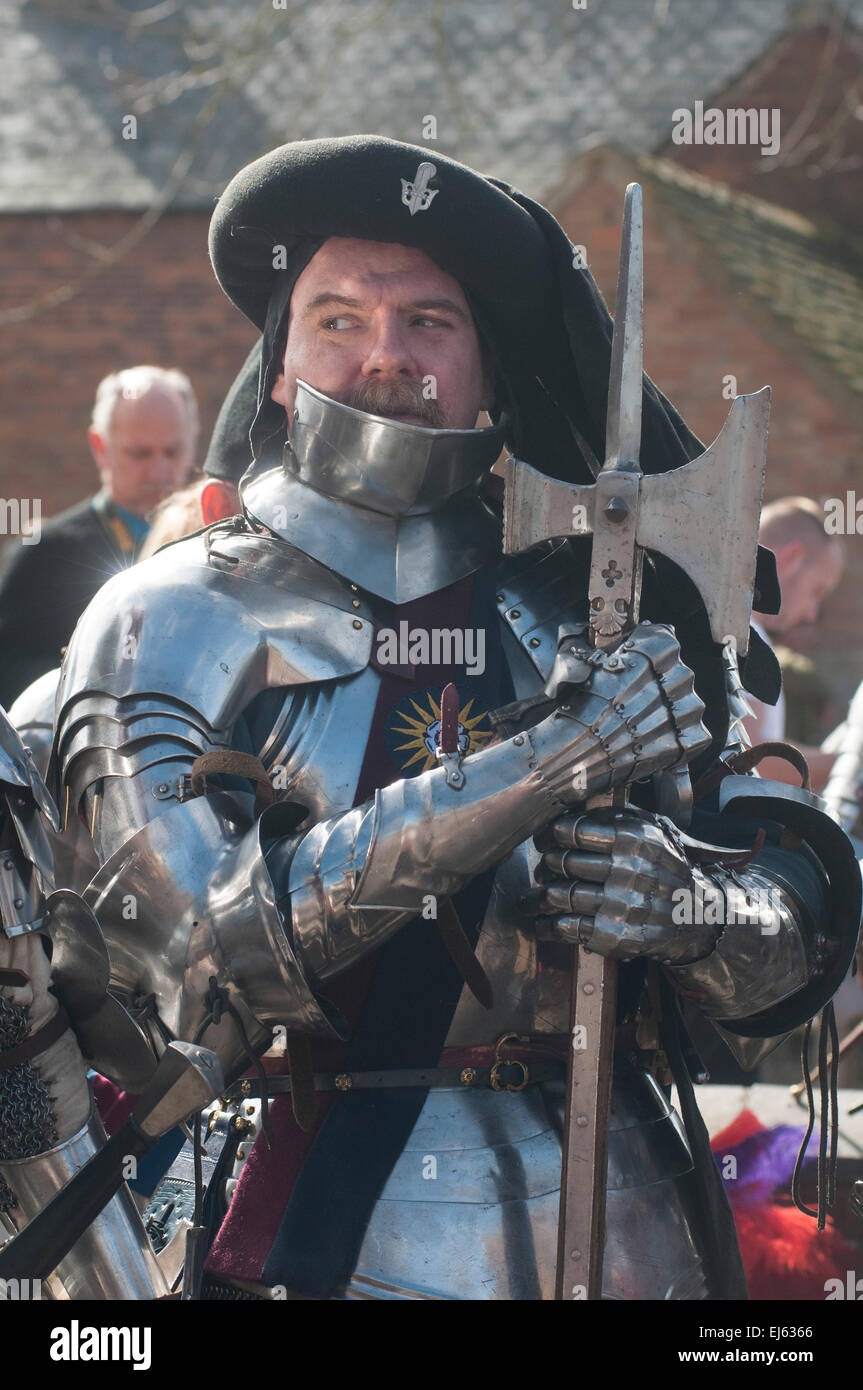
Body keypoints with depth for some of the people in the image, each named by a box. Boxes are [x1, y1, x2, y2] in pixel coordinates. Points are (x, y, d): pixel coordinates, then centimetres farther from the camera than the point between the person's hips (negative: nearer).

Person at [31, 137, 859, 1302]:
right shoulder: (172, 626, -2)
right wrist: (530, 774, -24)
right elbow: (199, 954, -17)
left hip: (625, 1238, 3)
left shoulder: (595, 613, 7)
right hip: (340, 1248, -3)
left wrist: (682, 904, -20)